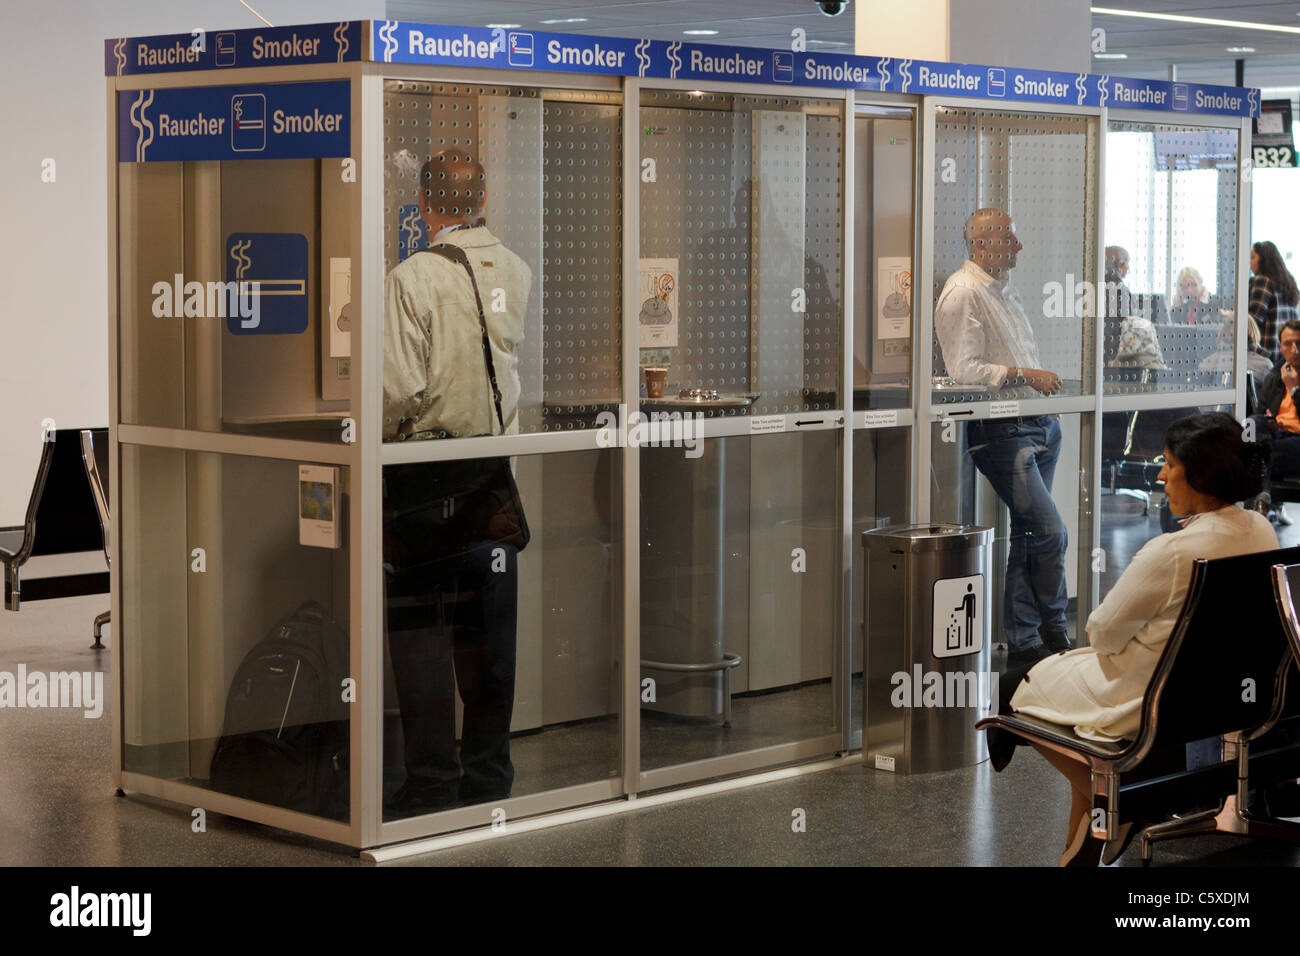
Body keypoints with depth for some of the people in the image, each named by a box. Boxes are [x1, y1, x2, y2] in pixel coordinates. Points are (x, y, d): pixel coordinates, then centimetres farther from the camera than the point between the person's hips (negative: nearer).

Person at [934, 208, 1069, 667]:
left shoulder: (1006, 290, 20)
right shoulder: (962, 293, -10)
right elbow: (964, 371, -17)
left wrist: (1043, 382, 16)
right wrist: (1026, 375, -19)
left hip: (1039, 423, 9)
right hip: (1000, 430, -9)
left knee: (1027, 534, 9)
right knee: (1048, 531, -12)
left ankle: (1023, 640, 14)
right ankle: (1053, 631, 2)